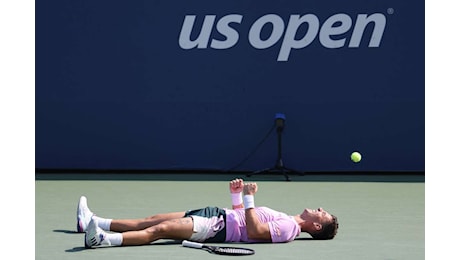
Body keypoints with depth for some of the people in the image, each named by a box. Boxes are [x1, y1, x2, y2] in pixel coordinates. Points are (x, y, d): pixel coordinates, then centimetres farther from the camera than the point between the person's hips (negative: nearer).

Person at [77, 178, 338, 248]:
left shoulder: (289, 228, -9)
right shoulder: (286, 219, 21)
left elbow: (254, 231, -25)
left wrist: (248, 198, -23)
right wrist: (237, 195, 16)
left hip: (216, 227, -9)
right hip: (218, 214, 9)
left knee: (160, 229, -25)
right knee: (151, 220, 6)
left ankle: (103, 239, -36)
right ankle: (94, 222, 8)